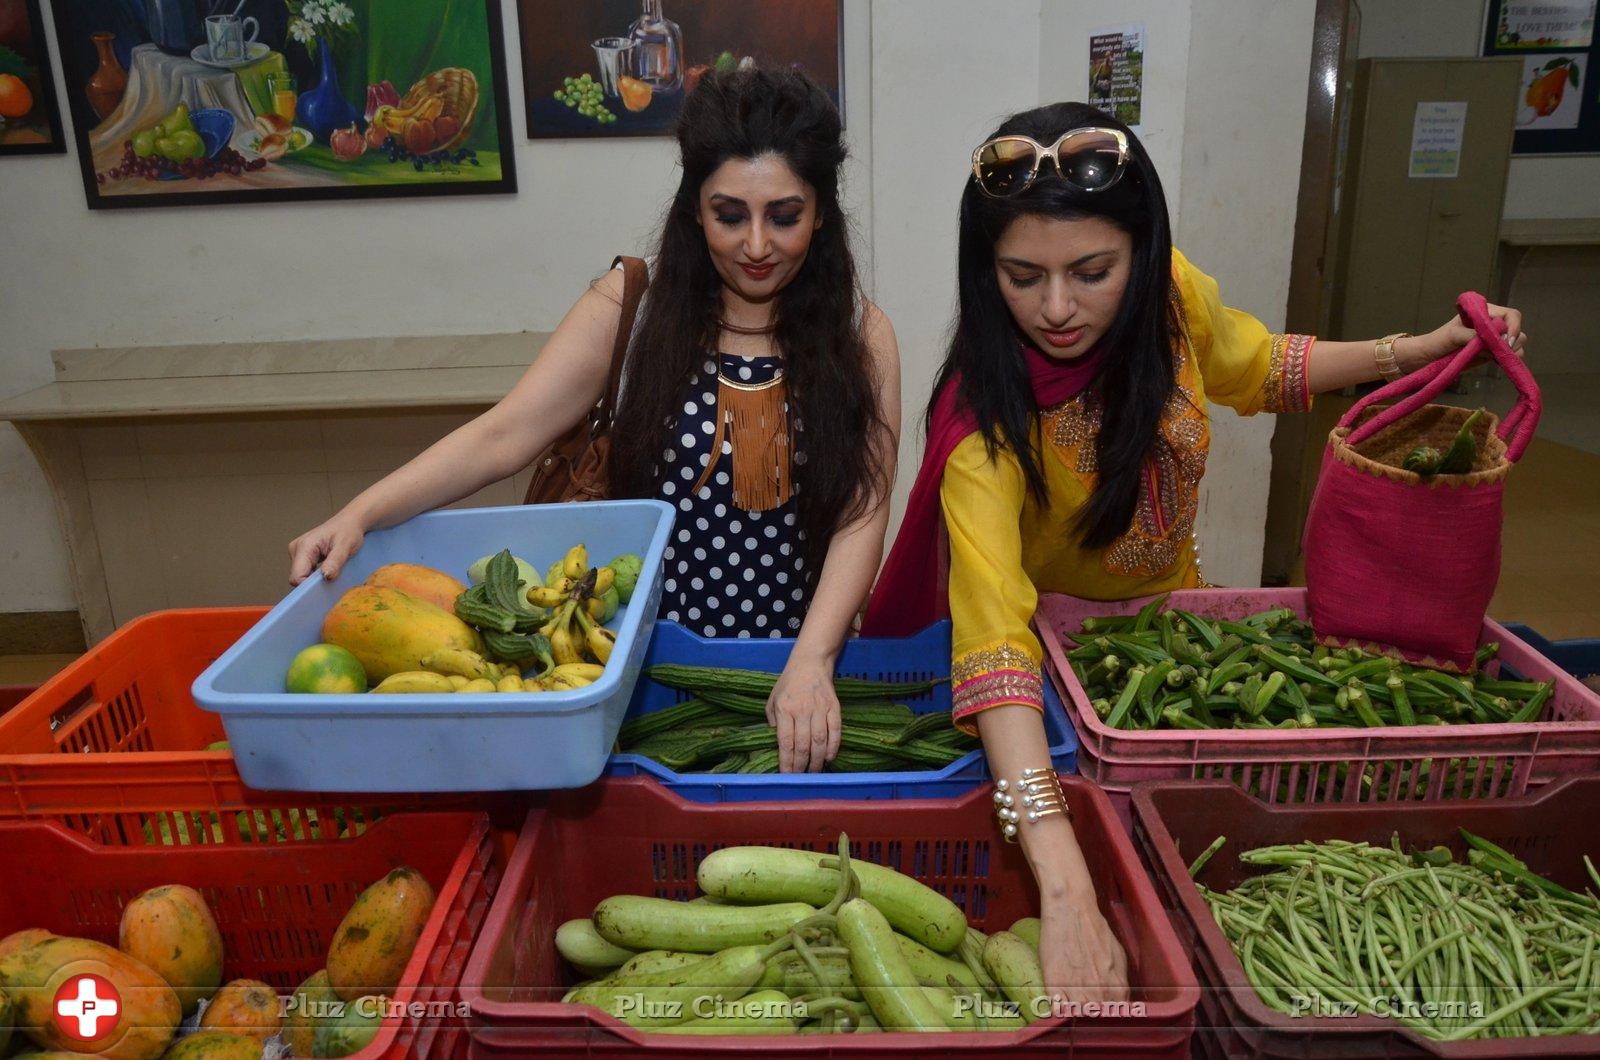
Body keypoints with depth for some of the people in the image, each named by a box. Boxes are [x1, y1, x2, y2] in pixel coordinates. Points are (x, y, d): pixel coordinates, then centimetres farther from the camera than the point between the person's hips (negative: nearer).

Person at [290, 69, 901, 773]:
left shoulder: (859, 335, -1)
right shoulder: (632, 306, -2)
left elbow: (862, 517, -7)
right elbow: (503, 437, -9)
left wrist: (811, 662, -20)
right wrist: (359, 514, -23)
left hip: (797, 657, 1)